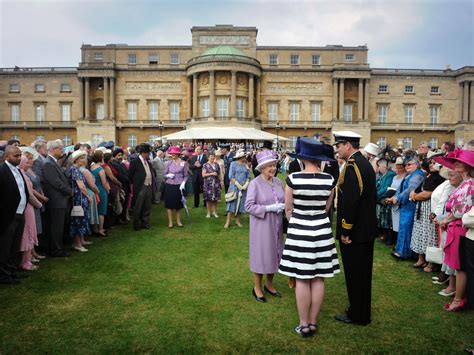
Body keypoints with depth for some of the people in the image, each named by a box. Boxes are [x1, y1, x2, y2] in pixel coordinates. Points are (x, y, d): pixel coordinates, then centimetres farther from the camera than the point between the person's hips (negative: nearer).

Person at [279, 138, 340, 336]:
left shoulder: (293, 178, -13)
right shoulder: (329, 179, -5)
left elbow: (288, 209, -2)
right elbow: (327, 208, 5)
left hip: (299, 231, -3)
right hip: (322, 230, 3)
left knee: (302, 280, 6)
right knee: (318, 279, 11)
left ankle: (304, 325, 15)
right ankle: (313, 323, 22)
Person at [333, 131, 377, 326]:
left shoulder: (352, 166, -20)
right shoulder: (366, 163, 11)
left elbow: (350, 201, -25)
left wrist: (345, 231, -19)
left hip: (355, 231, -10)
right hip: (368, 229, 10)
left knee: (354, 274, 4)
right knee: (363, 272, 19)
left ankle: (357, 315, 18)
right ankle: (363, 312, 33)